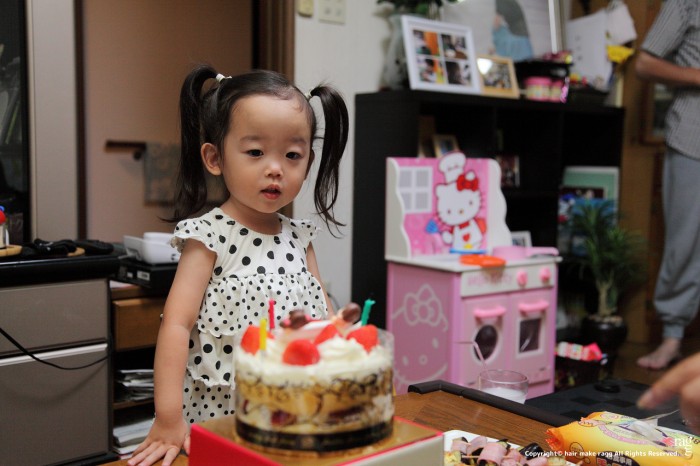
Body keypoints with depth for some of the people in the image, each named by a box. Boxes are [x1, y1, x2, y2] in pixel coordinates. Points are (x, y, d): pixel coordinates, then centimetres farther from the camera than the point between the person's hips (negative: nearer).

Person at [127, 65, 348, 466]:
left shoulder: (299, 236, 5)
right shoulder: (209, 237, -11)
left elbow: (323, 316, 11)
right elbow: (177, 324, -17)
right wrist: (167, 419, -21)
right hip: (220, 413, -4)